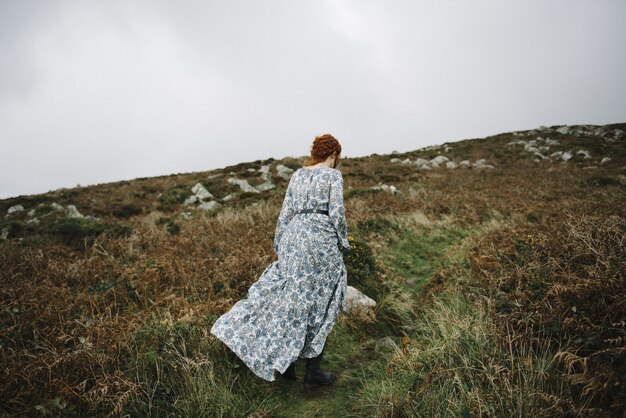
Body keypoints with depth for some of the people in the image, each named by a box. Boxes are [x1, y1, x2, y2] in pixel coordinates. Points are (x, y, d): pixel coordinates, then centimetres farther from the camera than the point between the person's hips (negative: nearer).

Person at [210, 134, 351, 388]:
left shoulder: (297, 175, 13)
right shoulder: (333, 175, -3)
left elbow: (285, 213, 12)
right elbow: (337, 212, -10)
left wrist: (280, 247, 18)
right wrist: (343, 243, 4)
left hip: (294, 238, 5)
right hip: (321, 240, -5)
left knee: (292, 297, 14)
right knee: (319, 306, 4)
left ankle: (283, 361, 15)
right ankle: (313, 372, 13)